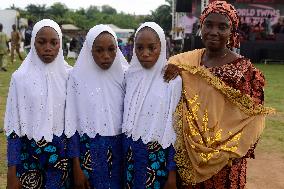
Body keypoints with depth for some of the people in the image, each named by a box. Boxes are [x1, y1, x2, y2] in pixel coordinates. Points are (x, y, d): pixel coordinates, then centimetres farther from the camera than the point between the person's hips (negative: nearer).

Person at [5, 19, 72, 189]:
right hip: (29, 154, -1)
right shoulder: (20, 77, -8)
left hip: (61, 153, 1)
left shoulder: (68, 76, -4)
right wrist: (12, 171, -5)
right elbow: (13, 125, -5)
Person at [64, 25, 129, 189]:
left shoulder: (124, 75, -3)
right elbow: (72, 123, -6)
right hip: (89, 151, -1)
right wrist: (77, 167, -7)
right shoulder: (78, 77, -8)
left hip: (119, 150, 2)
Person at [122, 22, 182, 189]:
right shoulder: (131, 76, 1)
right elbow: (126, 118, 10)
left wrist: (172, 173, -9)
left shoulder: (173, 80, -11)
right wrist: (123, 154, 10)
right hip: (130, 155, 4)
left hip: (158, 158, -4)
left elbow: (176, 128, -10)